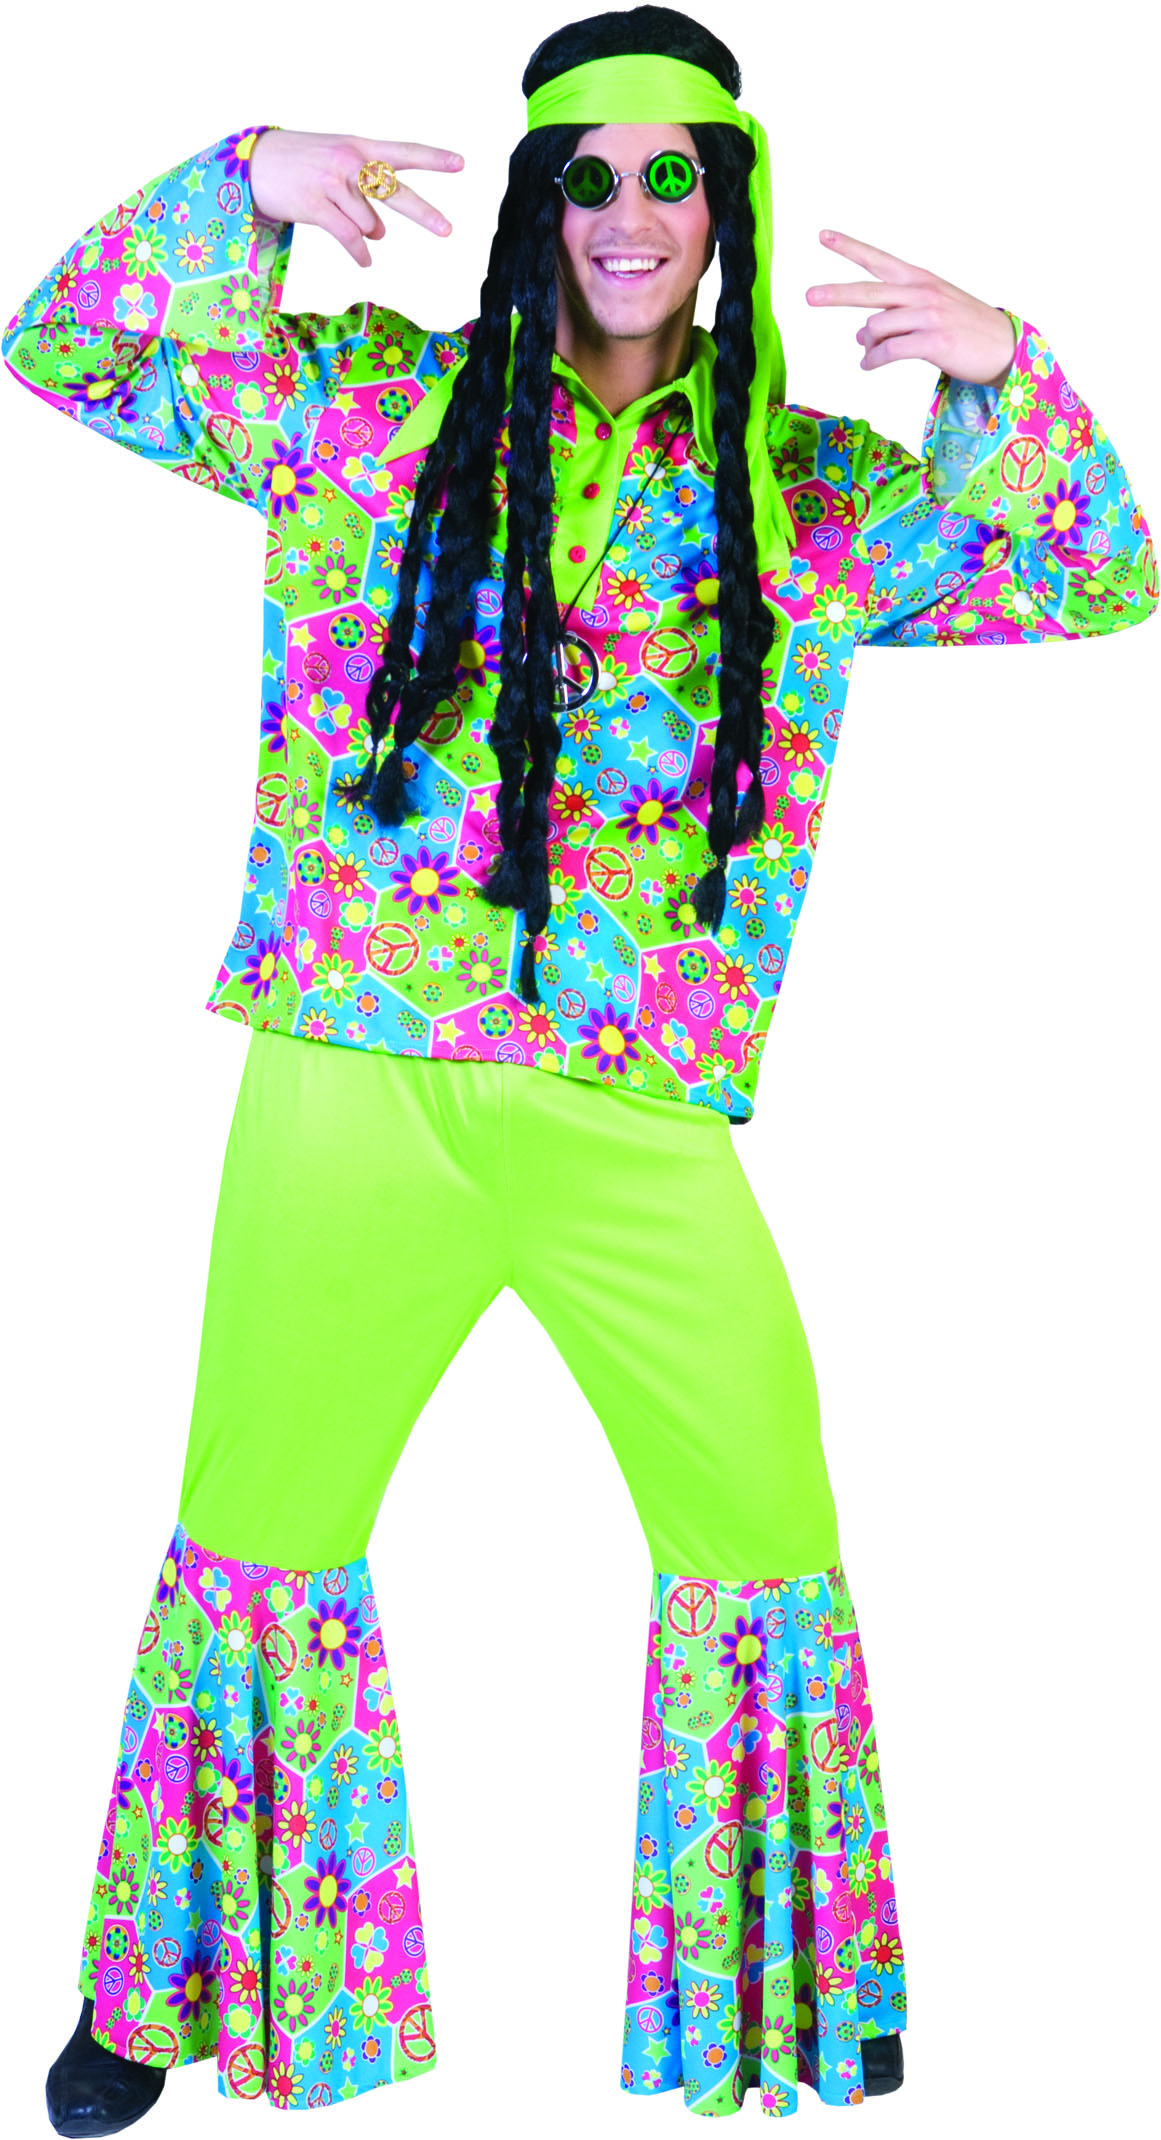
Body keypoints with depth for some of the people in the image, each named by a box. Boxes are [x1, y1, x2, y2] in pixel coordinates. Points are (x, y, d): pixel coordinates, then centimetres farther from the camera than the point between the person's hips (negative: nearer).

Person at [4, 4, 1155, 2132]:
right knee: (253, 1538, 7)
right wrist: (244, 188, -7)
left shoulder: (807, 492, 9)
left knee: (771, 1545, 7)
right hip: (355, 1087, -1)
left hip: (642, 1119, 1)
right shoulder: (371, 406, 7)